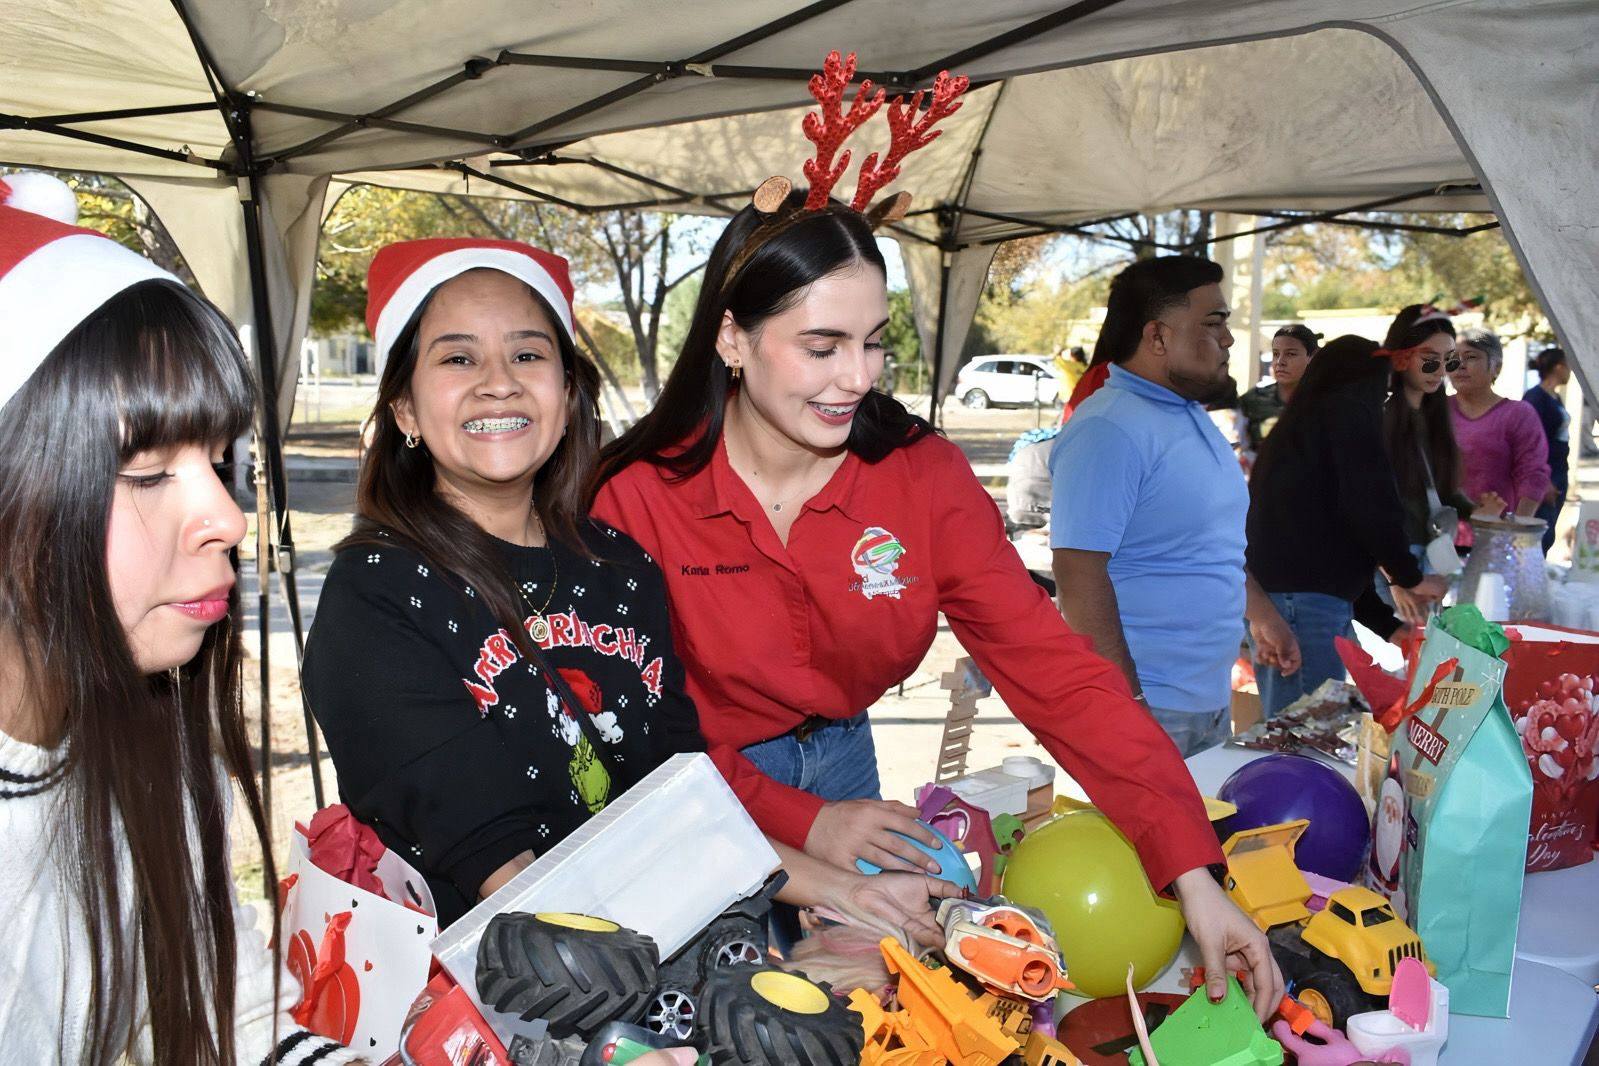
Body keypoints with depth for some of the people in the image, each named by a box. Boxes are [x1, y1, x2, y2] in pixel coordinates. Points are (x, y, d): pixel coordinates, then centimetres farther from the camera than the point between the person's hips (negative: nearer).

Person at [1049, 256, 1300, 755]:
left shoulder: (1192, 415, 11)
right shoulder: (1108, 429, -20)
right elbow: (1079, 573, -25)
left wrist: (1259, 612, 25)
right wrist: (1126, 706, -26)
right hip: (1148, 704, -9)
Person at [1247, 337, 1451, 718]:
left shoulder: (1300, 420, 26)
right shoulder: (1349, 411, -2)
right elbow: (1371, 505, -13)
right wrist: (1411, 577, 3)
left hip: (1265, 594, 10)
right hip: (1307, 600, -10)